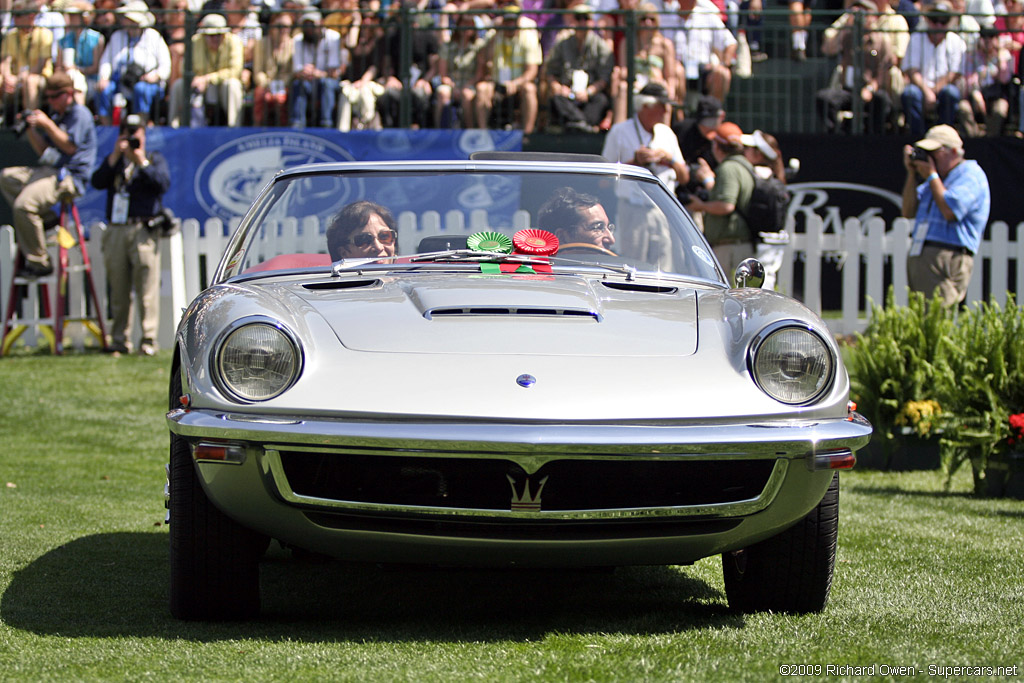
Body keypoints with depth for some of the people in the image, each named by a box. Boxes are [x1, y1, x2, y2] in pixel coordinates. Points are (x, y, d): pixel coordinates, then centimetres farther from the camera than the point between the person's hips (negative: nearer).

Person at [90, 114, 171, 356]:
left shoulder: (155, 159, 14)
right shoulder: (114, 160, 20)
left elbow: (163, 183, -5)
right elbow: (97, 182, 2)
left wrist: (142, 162, -9)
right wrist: (115, 157, -4)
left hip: (143, 229, -3)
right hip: (116, 231, 3)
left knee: (146, 288, -9)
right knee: (118, 289, 3)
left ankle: (148, 338, -7)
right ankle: (119, 339, 8)